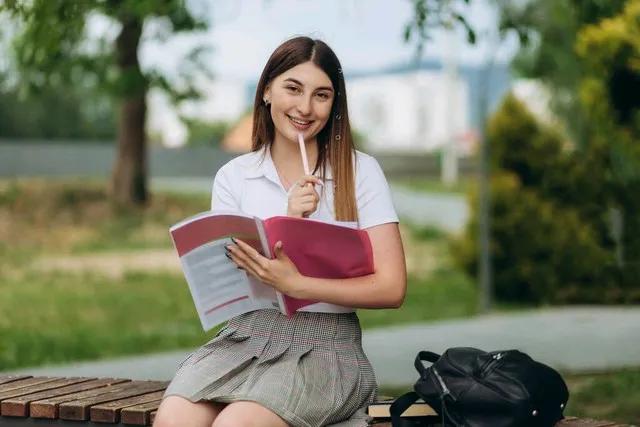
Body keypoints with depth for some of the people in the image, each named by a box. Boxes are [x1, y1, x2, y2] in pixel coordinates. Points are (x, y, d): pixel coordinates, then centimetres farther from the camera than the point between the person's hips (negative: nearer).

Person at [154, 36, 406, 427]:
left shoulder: (360, 171, 2)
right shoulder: (233, 178, 9)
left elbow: (392, 288, -6)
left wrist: (296, 284, -18)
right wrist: (288, 223, -12)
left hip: (324, 346, -2)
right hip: (245, 337, 2)